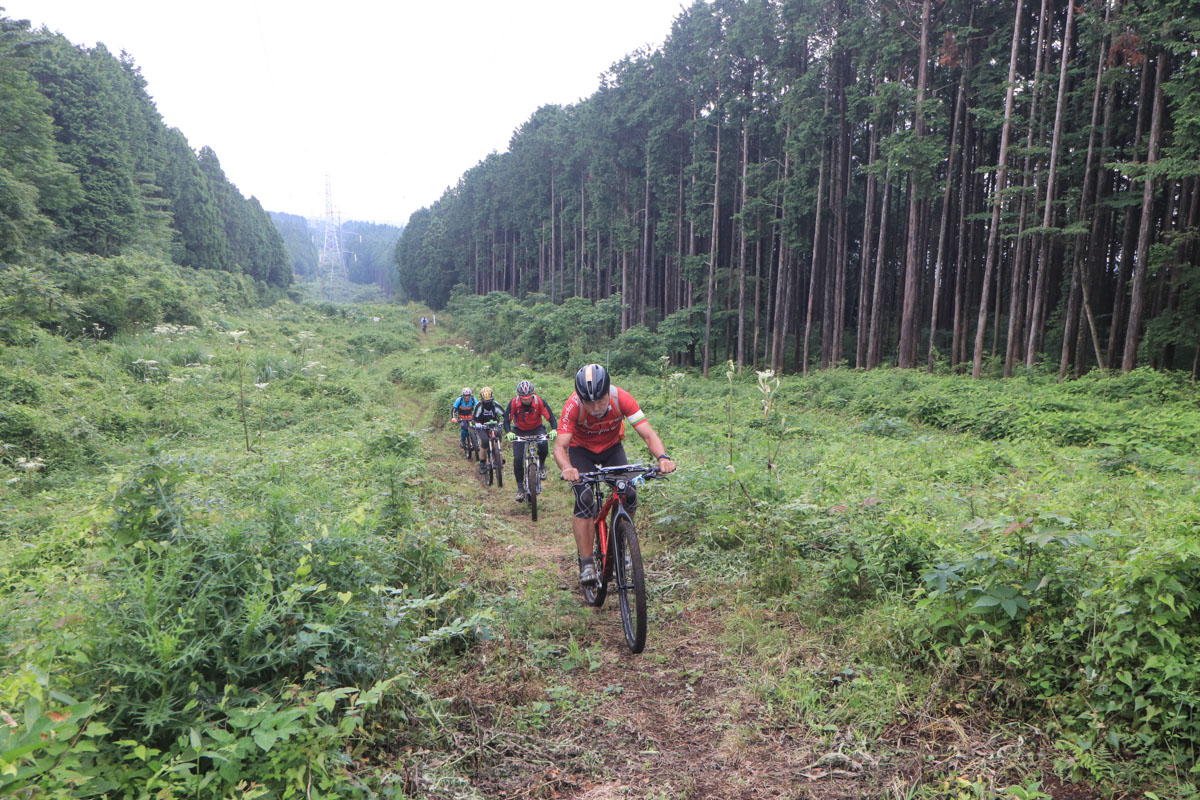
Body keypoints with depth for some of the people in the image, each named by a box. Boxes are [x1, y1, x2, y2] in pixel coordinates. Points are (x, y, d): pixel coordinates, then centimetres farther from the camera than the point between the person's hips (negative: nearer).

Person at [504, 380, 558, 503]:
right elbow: (506, 420, -20)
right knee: (518, 459, -12)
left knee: (543, 445, -33)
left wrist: (554, 430, -42)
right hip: (519, 431, 1)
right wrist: (509, 433, -40)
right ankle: (520, 488, 1)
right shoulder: (513, 403, -22)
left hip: (536, 429, 0)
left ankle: (541, 466, -2)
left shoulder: (539, 401, -22)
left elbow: (550, 417, -22)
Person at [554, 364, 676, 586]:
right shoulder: (573, 406, -33)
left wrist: (662, 457, -51)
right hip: (581, 450, -1)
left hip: (612, 448, 2)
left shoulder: (622, 399, -30)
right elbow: (560, 446, -37)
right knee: (584, 499, -22)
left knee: (629, 495, -17)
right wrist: (566, 468, -59)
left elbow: (648, 434, -32)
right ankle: (586, 563, -10)